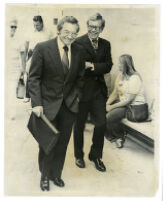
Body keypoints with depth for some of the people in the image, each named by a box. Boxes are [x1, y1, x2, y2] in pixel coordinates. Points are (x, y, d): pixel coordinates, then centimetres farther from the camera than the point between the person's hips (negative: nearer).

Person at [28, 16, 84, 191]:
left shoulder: (78, 51, 2)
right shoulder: (42, 48, -11)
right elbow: (34, 78, -10)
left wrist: (76, 95, 4)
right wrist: (36, 103, -15)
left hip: (69, 104, 4)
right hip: (48, 104, -3)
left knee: (62, 142, 13)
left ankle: (56, 174, 35)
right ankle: (45, 176, 33)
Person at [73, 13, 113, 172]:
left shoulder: (105, 44, 9)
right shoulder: (78, 43, -8)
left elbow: (108, 66, -1)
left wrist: (92, 66, -14)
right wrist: (97, 68, -11)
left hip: (99, 90, 5)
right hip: (82, 89, -4)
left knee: (101, 124, 6)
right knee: (79, 125, 11)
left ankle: (96, 156, 28)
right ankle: (79, 156, 32)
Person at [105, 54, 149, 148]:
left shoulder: (134, 78, -19)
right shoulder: (120, 75, 8)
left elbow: (128, 100, -21)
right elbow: (115, 92, 9)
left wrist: (112, 107, -18)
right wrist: (107, 103, -7)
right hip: (123, 103, 9)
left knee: (110, 117, -24)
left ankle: (121, 136, 6)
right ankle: (112, 135, 9)